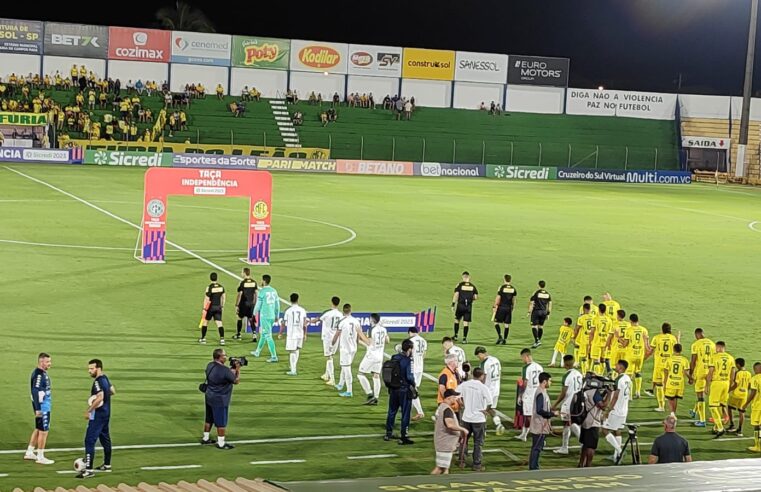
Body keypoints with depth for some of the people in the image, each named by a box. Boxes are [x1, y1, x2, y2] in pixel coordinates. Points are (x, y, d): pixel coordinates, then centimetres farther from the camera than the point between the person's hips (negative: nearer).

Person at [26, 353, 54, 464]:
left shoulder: (43, 373, 11)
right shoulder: (38, 374, -19)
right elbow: (35, 392, -24)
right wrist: (38, 409, -25)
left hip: (45, 406, 10)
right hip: (42, 408, -10)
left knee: (38, 429, 19)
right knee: (44, 431, -2)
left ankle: (29, 453, 28)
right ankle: (40, 457, 6)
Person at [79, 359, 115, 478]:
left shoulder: (98, 381, -19)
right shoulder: (105, 378, 9)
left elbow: (100, 398, -30)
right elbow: (112, 391, 24)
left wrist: (89, 410, -23)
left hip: (98, 415, -10)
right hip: (106, 413, 10)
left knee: (90, 441, -11)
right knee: (105, 438, 21)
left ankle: (89, 470, -15)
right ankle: (107, 465, 33)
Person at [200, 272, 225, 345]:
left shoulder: (209, 287, -13)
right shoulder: (221, 287, 2)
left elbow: (206, 299, -13)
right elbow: (223, 297, 9)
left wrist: (204, 309, -9)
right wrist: (222, 306, 19)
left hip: (211, 307, -4)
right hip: (218, 307, 4)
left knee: (205, 321, 14)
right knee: (219, 323, -1)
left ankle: (203, 338, 22)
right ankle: (222, 339, -14)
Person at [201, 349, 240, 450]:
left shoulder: (210, 366, 0)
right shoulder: (224, 370, -25)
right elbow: (236, 381, -13)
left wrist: (232, 368, 3)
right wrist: (238, 369, -4)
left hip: (209, 396, 8)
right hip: (220, 400, -8)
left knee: (209, 419, 22)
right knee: (221, 422, 4)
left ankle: (205, 438, 35)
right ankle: (221, 443, 12)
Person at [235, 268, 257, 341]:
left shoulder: (242, 283, -13)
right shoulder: (254, 282, 1)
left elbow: (239, 295, -13)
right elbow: (255, 293, 5)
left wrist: (236, 305, -8)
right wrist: (254, 303, 15)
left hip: (243, 303, -4)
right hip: (251, 303, 4)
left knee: (240, 318, 12)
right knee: (251, 319, 8)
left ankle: (238, 335, 22)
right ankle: (254, 334, -6)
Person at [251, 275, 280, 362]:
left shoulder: (262, 291, -12)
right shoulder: (274, 291, 8)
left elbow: (258, 304, -7)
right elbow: (277, 304, 12)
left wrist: (255, 313, 10)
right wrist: (277, 315, 22)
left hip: (265, 316, -7)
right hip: (272, 316, 7)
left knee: (268, 336, -6)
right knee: (263, 334, 21)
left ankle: (274, 356, -11)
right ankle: (257, 352, 36)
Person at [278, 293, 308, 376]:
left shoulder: (288, 310, -6)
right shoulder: (302, 310, 1)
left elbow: (283, 323, -2)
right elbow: (305, 324, 2)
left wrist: (280, 333, 8)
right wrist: (305, 334, 10)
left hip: (291, 334, -3)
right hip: (300, 334, 3)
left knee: (292, 352, 1)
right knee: (296, 350, 22)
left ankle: (293, 371, -1)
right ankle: (294, 367, 29)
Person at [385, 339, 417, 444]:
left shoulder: (394, 358, 2)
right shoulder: (408, 360, -17)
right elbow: (409, 376, -19)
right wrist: (413, 385, -4)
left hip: (393, 389, 6)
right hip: (404, 390, -6)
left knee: (392, 411, 20)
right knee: (405, 414, 4)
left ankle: (388, 434, 31)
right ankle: (403, 438, 7)